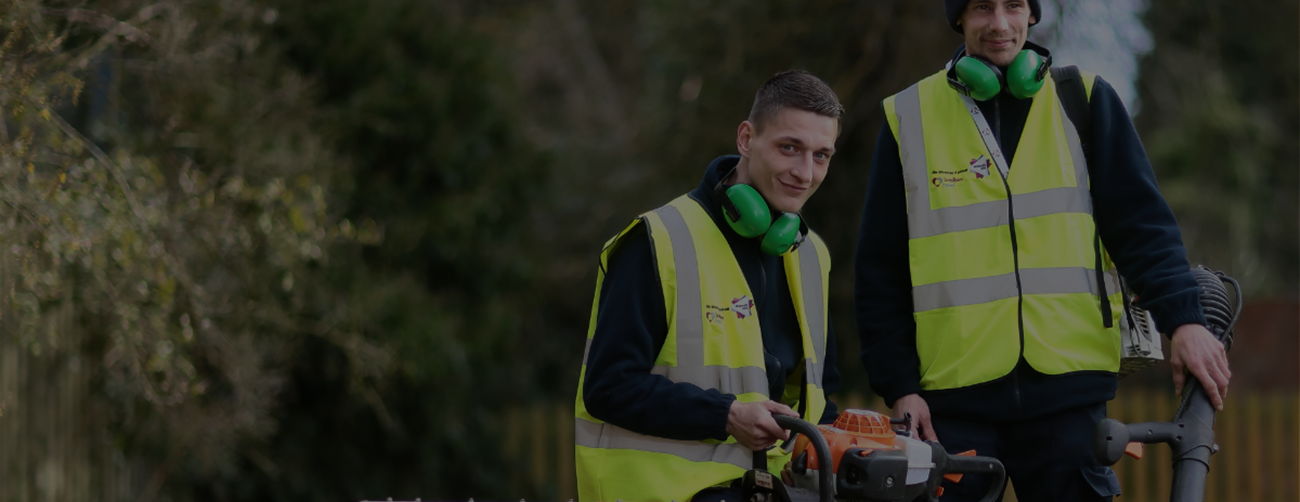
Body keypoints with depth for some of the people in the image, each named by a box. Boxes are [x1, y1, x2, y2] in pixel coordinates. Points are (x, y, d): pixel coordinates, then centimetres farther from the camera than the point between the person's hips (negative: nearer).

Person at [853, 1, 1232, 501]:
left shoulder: (1083, 100, 9)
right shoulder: (909, 117, 8)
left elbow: (1140, 222, 4)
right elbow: (880, 270, 10)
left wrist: (1183, 319, -12)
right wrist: (898, 384, 2)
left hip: (1067, 389, 0)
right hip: (955, 395, 0)